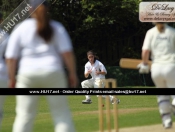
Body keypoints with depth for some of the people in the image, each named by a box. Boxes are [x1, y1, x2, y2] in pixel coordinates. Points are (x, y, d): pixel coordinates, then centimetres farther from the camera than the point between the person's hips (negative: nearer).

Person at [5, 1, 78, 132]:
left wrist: (12, 78, 10)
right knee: (61, 113, 4)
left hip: (28, 74, 0)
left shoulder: (21, 28, 4)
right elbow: (67, 52, -4)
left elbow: (11, 57, 0)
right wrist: (73, 73, 3)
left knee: (24, 115, 3)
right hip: (53, 73, 0)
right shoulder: (56, 27, 5)